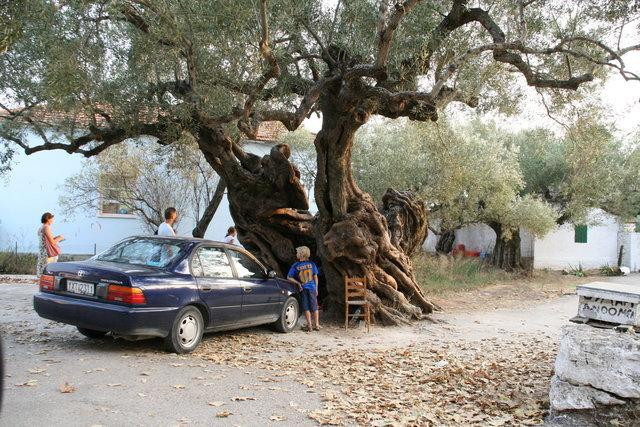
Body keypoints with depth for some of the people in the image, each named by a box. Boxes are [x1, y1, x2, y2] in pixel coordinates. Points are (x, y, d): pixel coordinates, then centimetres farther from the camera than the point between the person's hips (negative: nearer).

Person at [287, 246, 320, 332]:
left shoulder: (295, 266, -6)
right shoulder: (312, 264, -3)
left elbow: (289, 277, -5)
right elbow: (315, 277, 2)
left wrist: (298, 283, -1)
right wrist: (316, 288, 10)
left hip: (303, 288, -1)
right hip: (312, 287, 1)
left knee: (306, 308, 8)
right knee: (314, 307, 10)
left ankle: (309, 325, 6)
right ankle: (317, 325, 13)